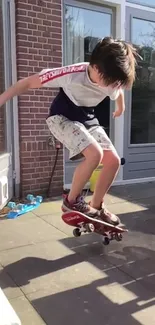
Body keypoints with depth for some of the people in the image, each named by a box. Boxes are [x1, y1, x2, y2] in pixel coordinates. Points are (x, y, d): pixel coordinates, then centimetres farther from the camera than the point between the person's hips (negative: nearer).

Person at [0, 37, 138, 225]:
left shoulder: (113, 82, -15)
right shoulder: (72, 74, -32)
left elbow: (119, 94, 12)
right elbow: (29, 82, -24)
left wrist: (120, 109, 32)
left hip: (87, 119, 6)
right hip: (62, 117, -6)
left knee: (113, 160, -8)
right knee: (95, 154, -29)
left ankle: (97, 206, 11)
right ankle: (71, 201, -8)